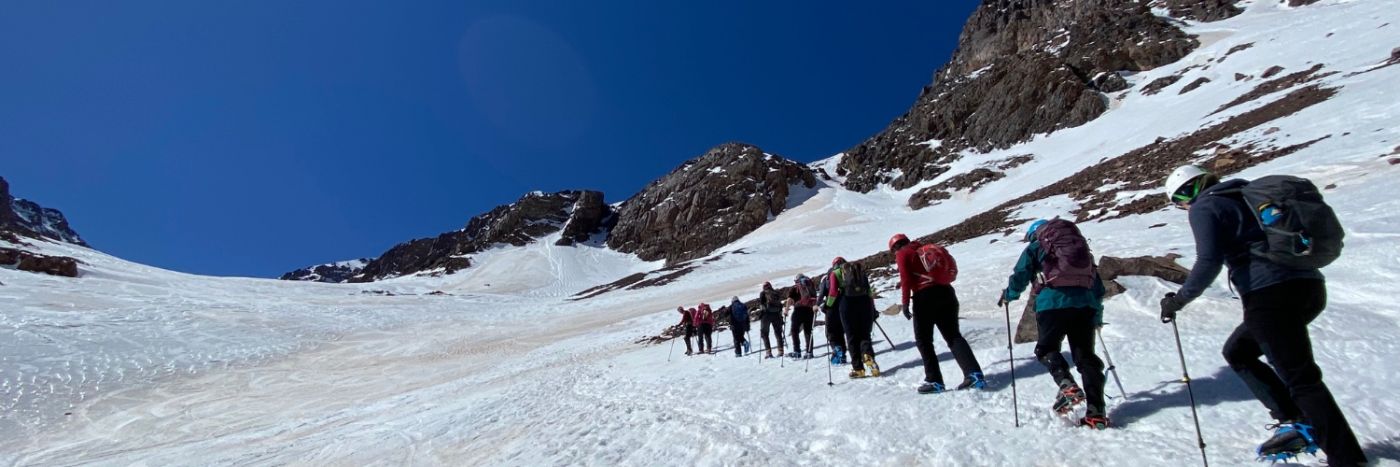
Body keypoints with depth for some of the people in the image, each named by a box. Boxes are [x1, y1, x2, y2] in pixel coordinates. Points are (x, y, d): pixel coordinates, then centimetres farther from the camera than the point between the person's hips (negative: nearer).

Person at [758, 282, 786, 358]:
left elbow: (761, 303, -7)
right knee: (778, 333, 13)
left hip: (766, 314, -3)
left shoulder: (763, 293, 5)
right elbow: (780, 305, 12)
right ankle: (780, 351, 5)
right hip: (776, 315, 4)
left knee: (764, 333, 4)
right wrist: (780, 314, 16)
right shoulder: (776, 293, 13)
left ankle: (768, 351, -8)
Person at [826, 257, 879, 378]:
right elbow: (869, 290, 17)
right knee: (865, 334, 10)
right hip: (865, 302, 3)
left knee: (852, 337, 5)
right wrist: (873, 309, 20)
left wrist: (827, 305, 11)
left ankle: (858, 368, 2)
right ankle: (868, 355, -20)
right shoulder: (860, 269, 22)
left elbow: (833, 291, -3)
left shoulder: (835, 273, 11)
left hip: (847, 302, -3)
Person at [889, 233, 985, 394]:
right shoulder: (927, 249, 25)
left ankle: (934, 380, 2)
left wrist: (905, 302, -7)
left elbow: (906, 279, -7)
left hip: (924, 296, -6)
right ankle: (974, 373, -5)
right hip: (946, 292, 6)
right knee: (953, 335, 9)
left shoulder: (902, 254, 6)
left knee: (923, 340, 4)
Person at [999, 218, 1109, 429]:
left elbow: (1020, 276, 3)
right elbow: (1097, 282, 28)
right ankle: (1096, 412, -2)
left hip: (1053, 303, -4)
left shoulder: (1035, 247, 12)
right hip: (1085, 304, 5)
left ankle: (1067, 385, -18)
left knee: (1046, 349, 9)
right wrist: (1098, 313, 34)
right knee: (1085, 355, 6)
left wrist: (1007, 296, 21)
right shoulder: (1081, 246, 27)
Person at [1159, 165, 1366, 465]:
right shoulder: (1246, 194, 21)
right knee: (1237, 352, 20)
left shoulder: (1204, 207, -4)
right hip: (1309, 285, 9)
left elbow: (1209, 263, -14)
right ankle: (1295, 423, 15)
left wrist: (1179, 299, -4)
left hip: (1271, 294, -9)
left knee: (1301, 378, -5)